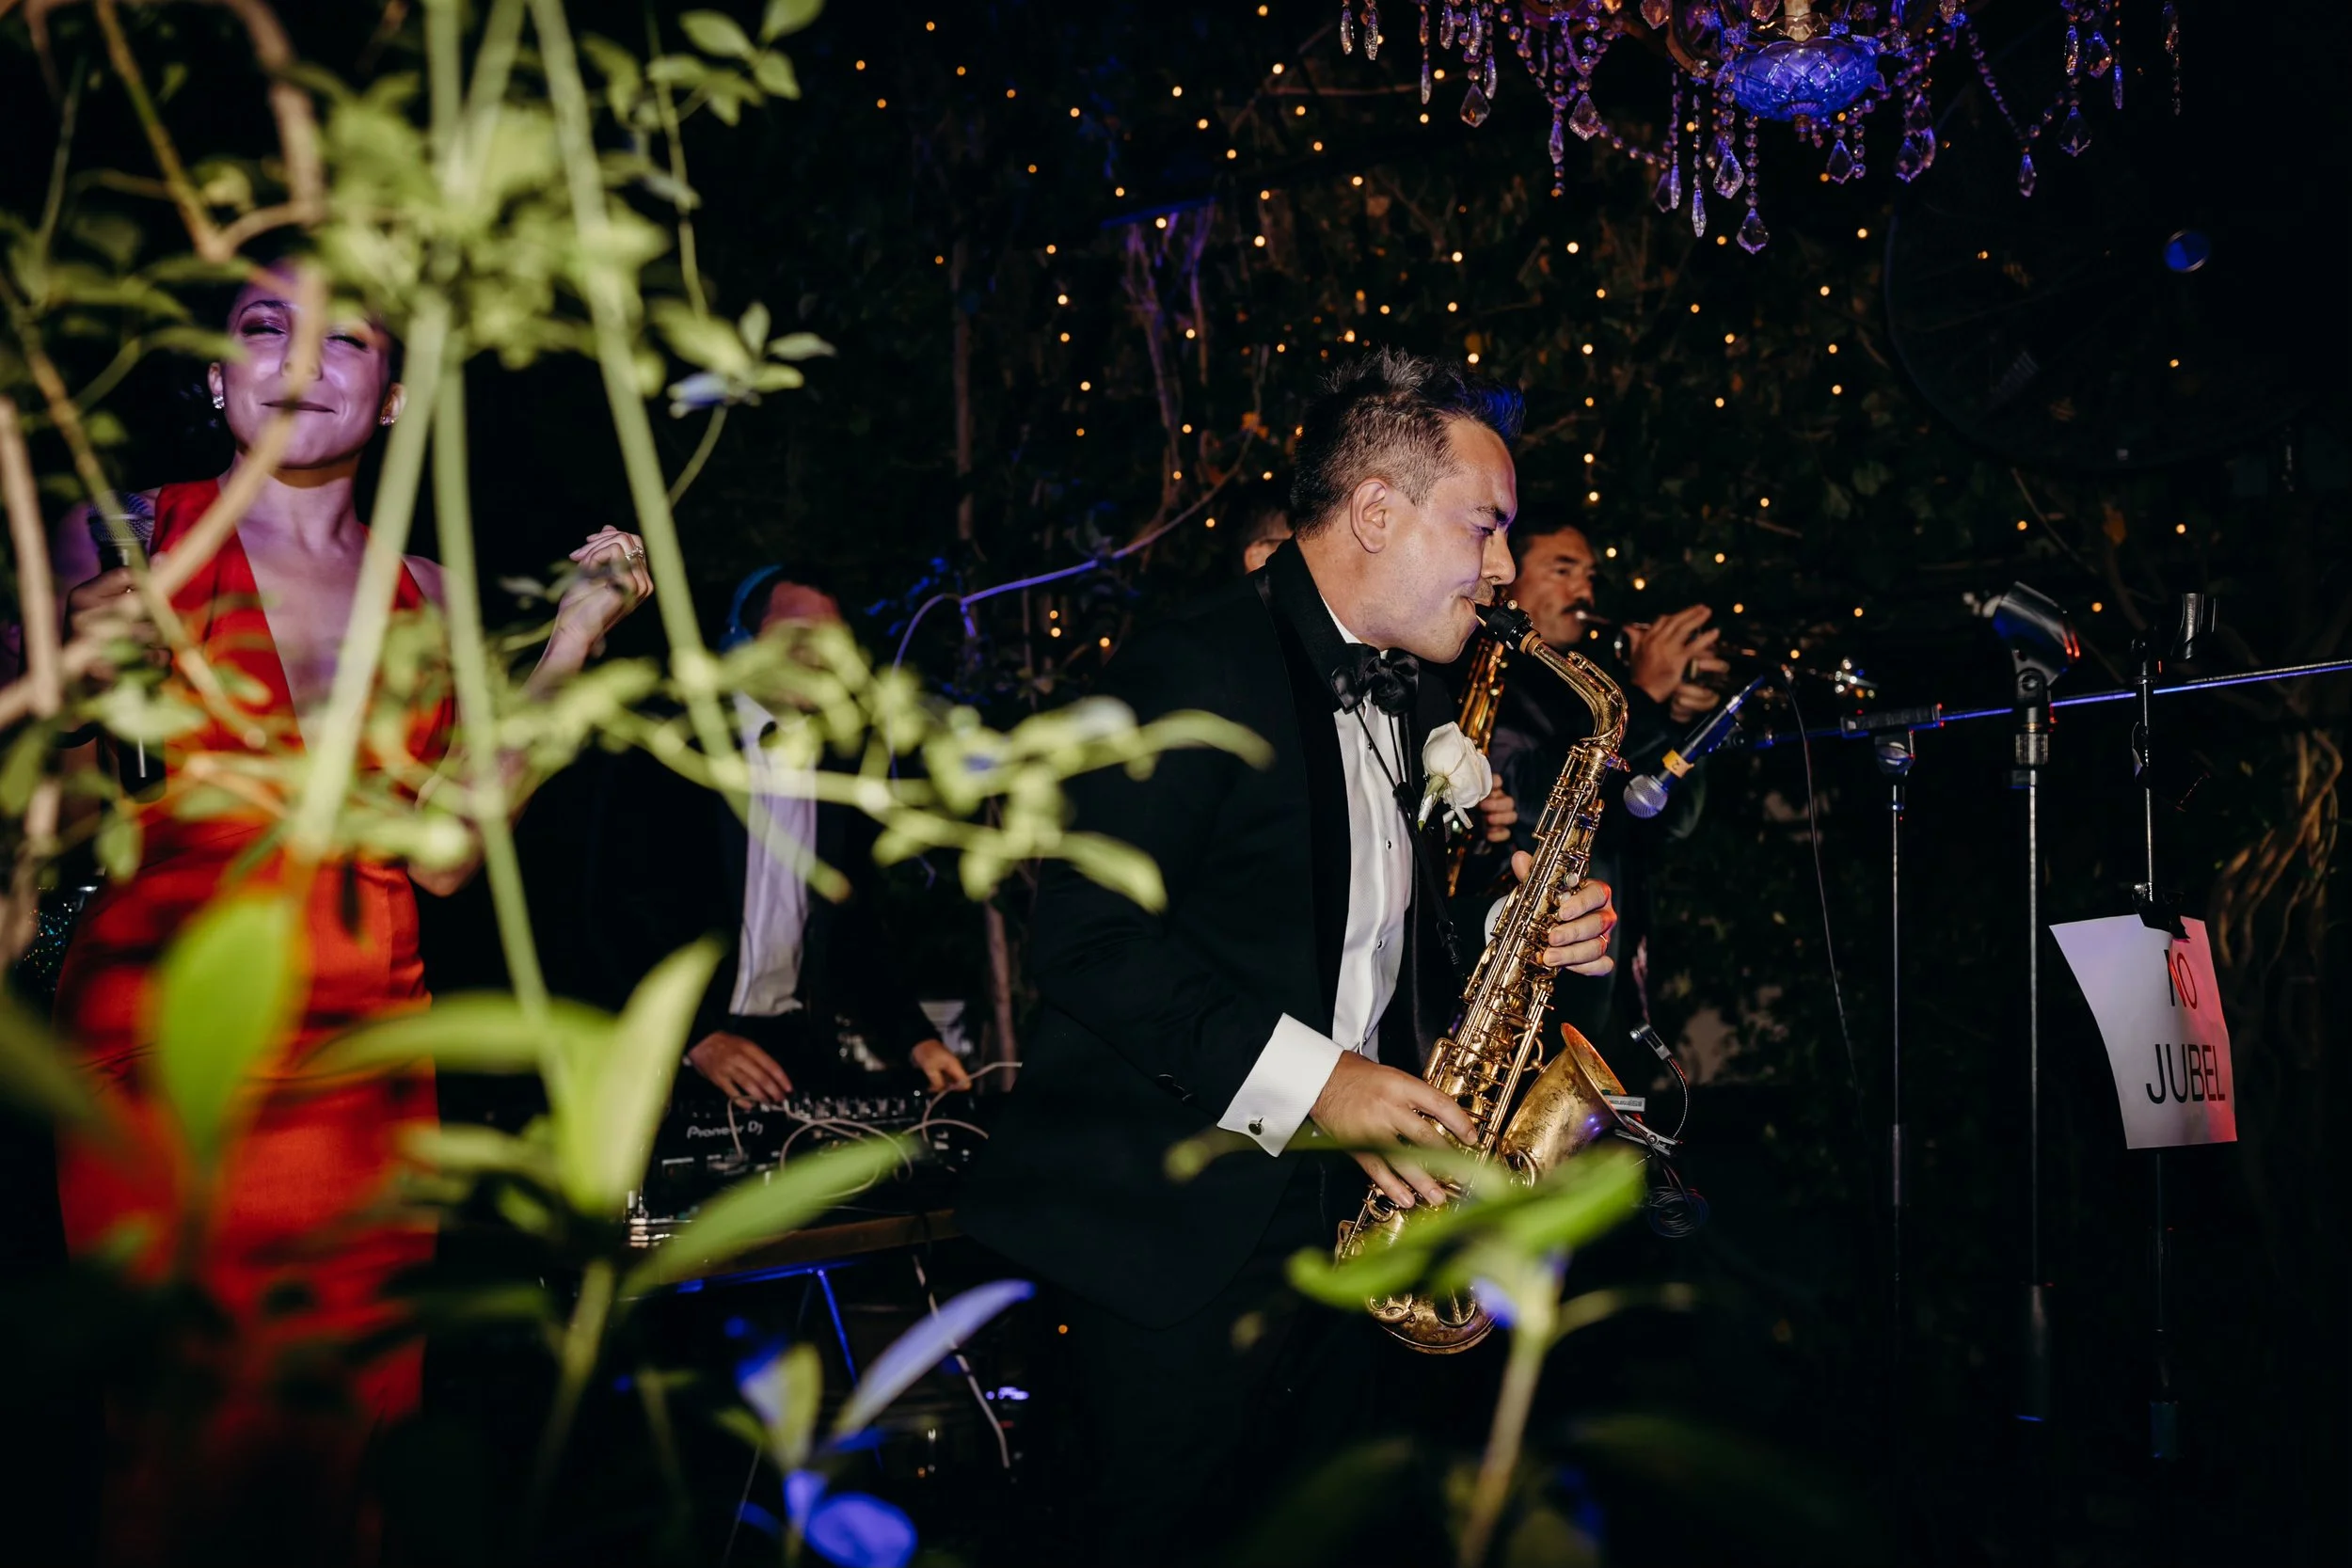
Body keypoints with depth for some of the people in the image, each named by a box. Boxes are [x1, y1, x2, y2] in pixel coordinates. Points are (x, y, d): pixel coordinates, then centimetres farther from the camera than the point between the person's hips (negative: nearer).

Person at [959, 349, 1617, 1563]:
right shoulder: (1197, 668, -13)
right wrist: (1305, 1078, -23)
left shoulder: (1410, 700, 16)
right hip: (1187, 1233, -8)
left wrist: (1517, 943, 3)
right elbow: (1089, 940, -21)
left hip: (1346, 1220, 8)